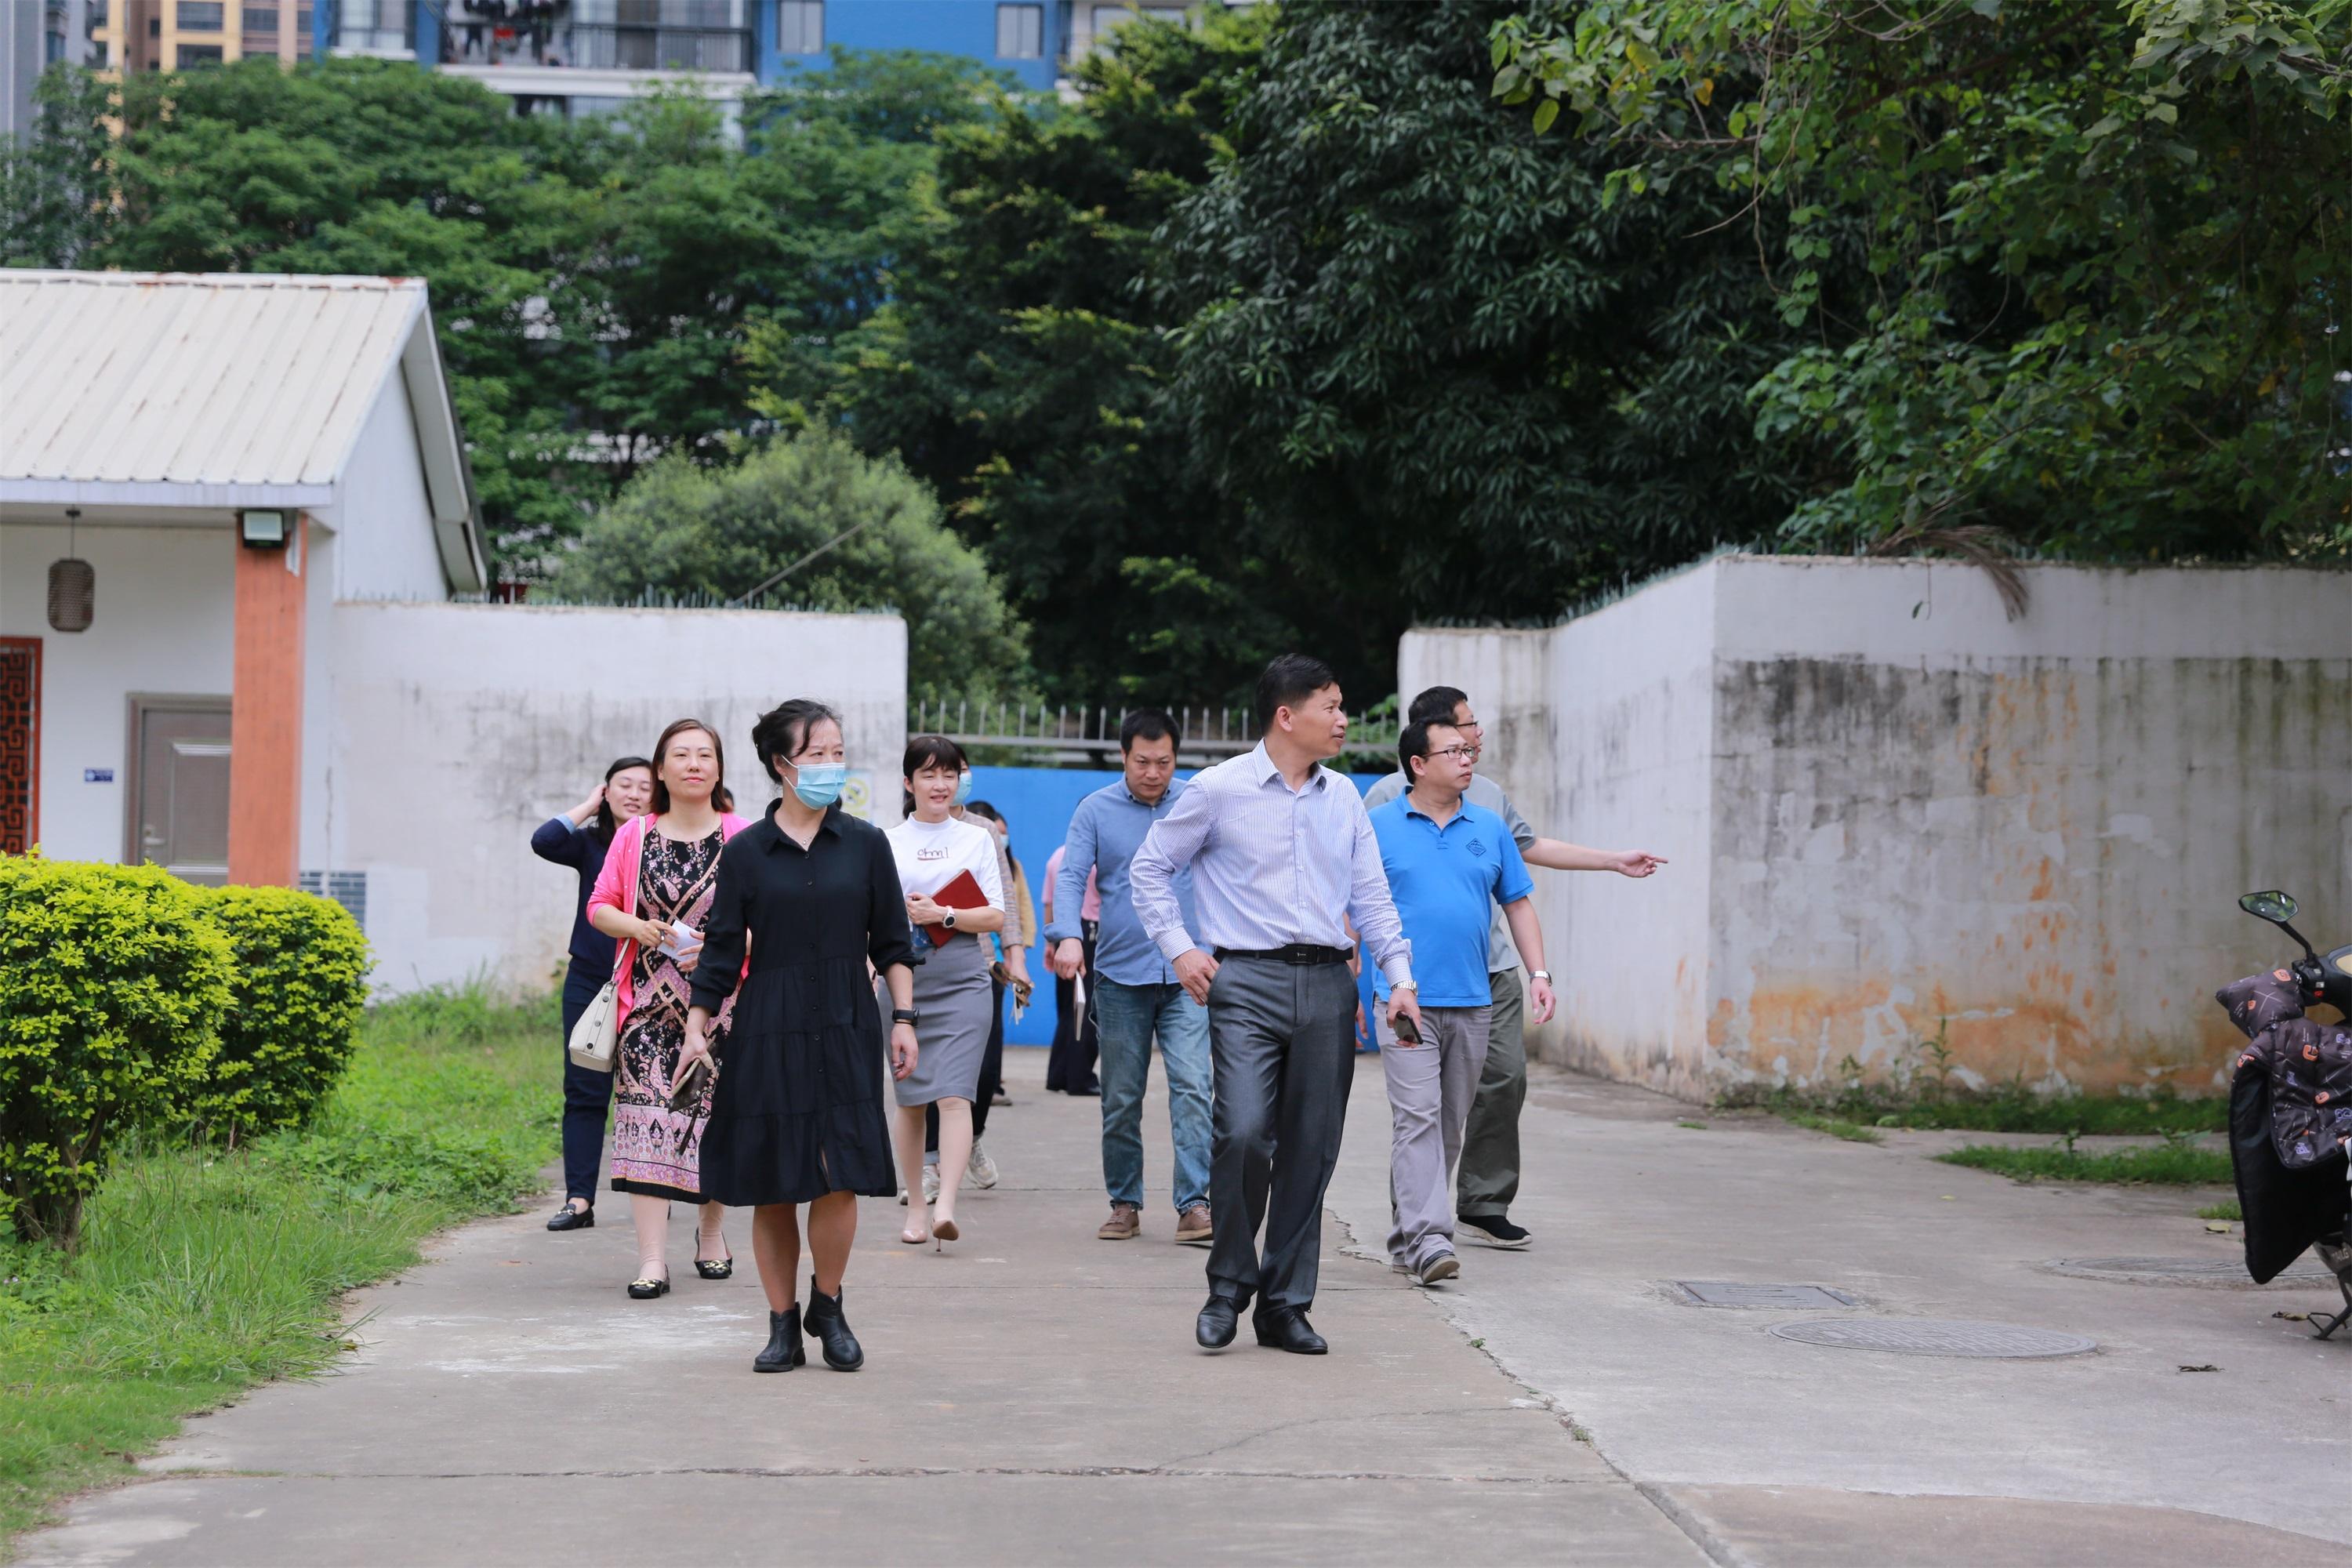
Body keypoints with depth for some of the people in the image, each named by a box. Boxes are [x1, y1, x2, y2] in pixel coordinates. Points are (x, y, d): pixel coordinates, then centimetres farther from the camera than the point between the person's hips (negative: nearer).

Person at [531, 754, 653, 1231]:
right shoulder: (591, 843, 5)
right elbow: (544, 842, -13)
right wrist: (589, 806, -5)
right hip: (589, 982, 2)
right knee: (585, 1090, 1)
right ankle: (579, 1200, 2)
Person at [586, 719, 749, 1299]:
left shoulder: (744, 838, 1)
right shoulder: (634, 837, 7)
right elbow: (600, 905, 9)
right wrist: (638, 928, -10)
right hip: (650, 1002, 1)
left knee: (716, 1117, 6)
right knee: (649, 1118, -10)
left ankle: (711, 1230, 30)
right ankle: (652, 1259, -11)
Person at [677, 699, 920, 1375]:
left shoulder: (865, 844, 6)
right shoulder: (745, 852, 3)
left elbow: (893, 944, 9)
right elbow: (722, 951, 4)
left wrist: (903, 1020, 3)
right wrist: (697, 1028, -5)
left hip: (845, 1029, 0)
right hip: (767, 1033, 0)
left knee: (839, 1177, -9)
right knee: (771, 1185, 2)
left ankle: (827, 1308, 12)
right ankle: (783, 1324, 14)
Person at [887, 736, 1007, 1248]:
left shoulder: (977, 838, 10)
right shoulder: (887, 843, 9)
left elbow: (995, 916, 3)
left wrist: (941, 915, -10)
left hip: (963, 982, -1)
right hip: (903, 980, 1)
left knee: (954, 1095, -15)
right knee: (910, 1100, 6)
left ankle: (946, 1206, -23)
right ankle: (915, 1206, 15)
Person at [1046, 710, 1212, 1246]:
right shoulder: (1096, 810, 5)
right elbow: (1071, 876, -4)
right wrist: (1068, 935, -22)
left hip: (1186, 975, -1)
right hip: (1120, 975, 1)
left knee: (1192, 1086, -13)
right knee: (1121, 1099, 7)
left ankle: (1195, 1204, -14)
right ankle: (1124, 1204, 18)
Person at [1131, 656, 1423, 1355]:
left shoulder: (1344, 797, 13)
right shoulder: (1218, 789, 0)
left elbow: (1371, 894, 16)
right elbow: (1149, 866, 8)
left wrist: (1399, 975, 6)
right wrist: (1178, 949, 1)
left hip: (1327, 985, 4)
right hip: (1246, 982, -4)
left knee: (1311, 1151, 4)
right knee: (1243, 1133, -18)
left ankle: (1286, 1304, 15)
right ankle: (1229, 1285, 3)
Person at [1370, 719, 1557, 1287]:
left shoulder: (1490, 828, 11)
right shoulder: (1380, 828, 0)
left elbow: (1518, 905, 15)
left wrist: (1539, 974, 4)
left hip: (1471, 1002, 4)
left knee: (1449, 1125, 8)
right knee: (1417, 1118, -12)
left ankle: (1405, 1236, 18)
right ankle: (1427, 1239, -17)